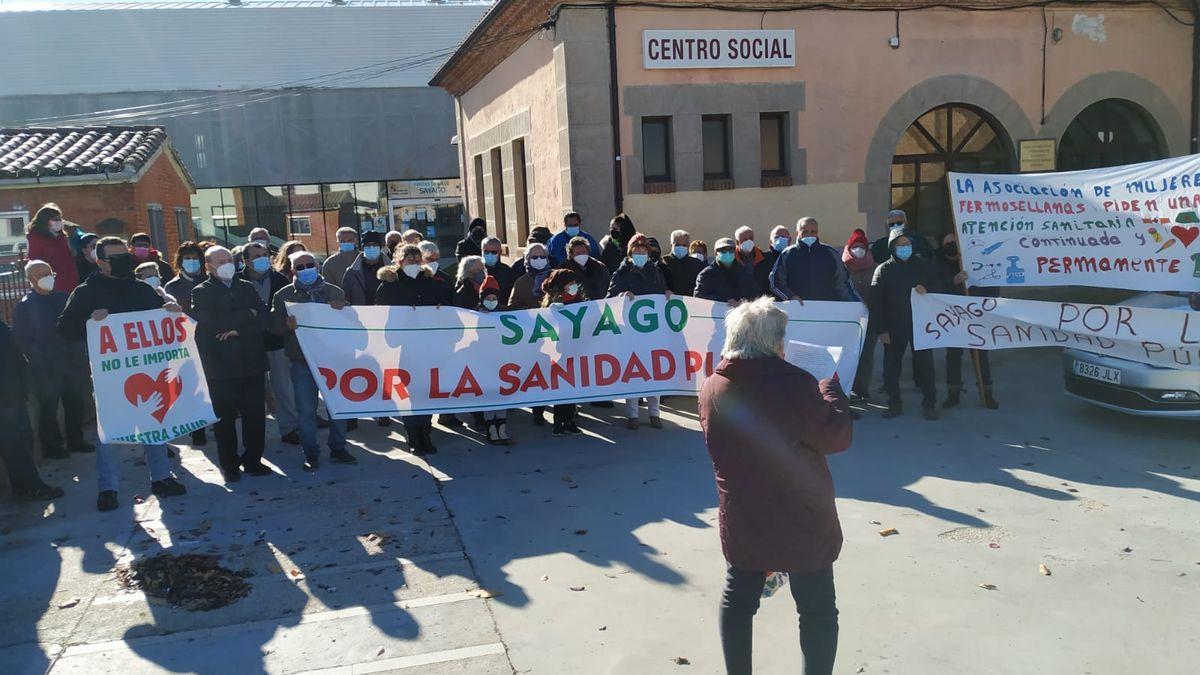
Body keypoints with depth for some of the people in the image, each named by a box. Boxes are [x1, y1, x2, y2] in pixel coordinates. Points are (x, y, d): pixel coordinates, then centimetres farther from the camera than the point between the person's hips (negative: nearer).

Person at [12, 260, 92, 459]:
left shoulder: (63, 299, 9)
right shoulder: (24, 307, -3)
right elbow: (21, 339, -6)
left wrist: (81, 355, 3)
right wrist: (41, 360, -13)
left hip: (73, 365, 4)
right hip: (46, 370, -4)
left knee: (76, 405, 11)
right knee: (49, 409, 4)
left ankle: (75, 440, 25)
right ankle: (51, 446, 16)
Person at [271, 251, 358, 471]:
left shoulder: (334, 292, 9)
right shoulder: (283, 295, 5)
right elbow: (273, 325, 2)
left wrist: (342, 311, -11)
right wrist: (287, 324, -20)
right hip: (301, 361, -1)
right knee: (306, 409, 2)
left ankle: (338, 448, 21)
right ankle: (310, 453, 13)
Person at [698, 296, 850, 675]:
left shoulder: (711, 388, -3)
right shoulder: (794, 384, -23)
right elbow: (837, 436, -16)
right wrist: (831, 387, 0)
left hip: (741, 523, 5)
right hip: (801, 524, -5)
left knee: (738, 599, 19)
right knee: (817, 608, 12)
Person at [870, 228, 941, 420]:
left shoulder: (925, 265, 6)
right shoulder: (884, 269, 2)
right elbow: (876, 302, -2)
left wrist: (926, 290, -14)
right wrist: (880, 329, -9)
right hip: (894, 327, 0)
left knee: (925, 364, 3)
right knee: (891, 367, 4)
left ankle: (929, 404, 14)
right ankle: (894, 404, 16)